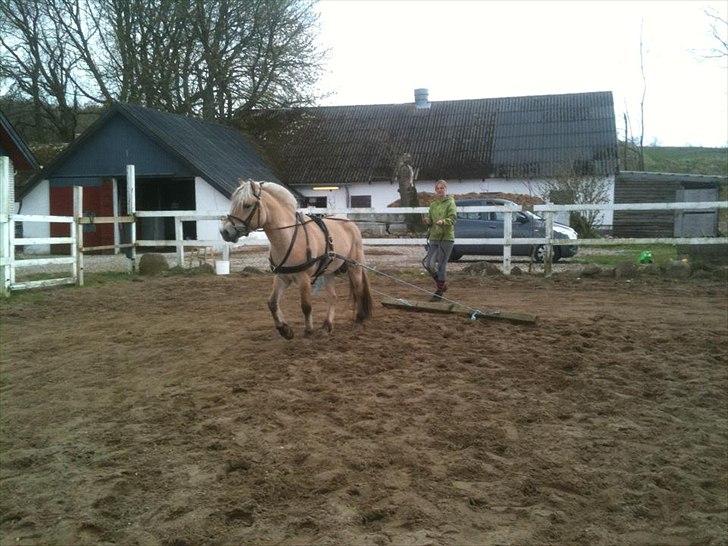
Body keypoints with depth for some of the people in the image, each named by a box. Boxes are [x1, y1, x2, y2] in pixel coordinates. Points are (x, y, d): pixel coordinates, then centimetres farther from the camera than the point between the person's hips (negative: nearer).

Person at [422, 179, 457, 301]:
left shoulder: (450, 203, -3)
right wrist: (427, 221, -6)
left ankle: (439, 292, 5)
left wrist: (443, 222, -32)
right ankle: (442, 284, 25)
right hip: (434, 237, 6)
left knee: (441, 265, -5)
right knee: (428, 264, 3)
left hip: (446, 237, -6)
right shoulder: (433, 204, 15)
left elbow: (452, 219, -13)